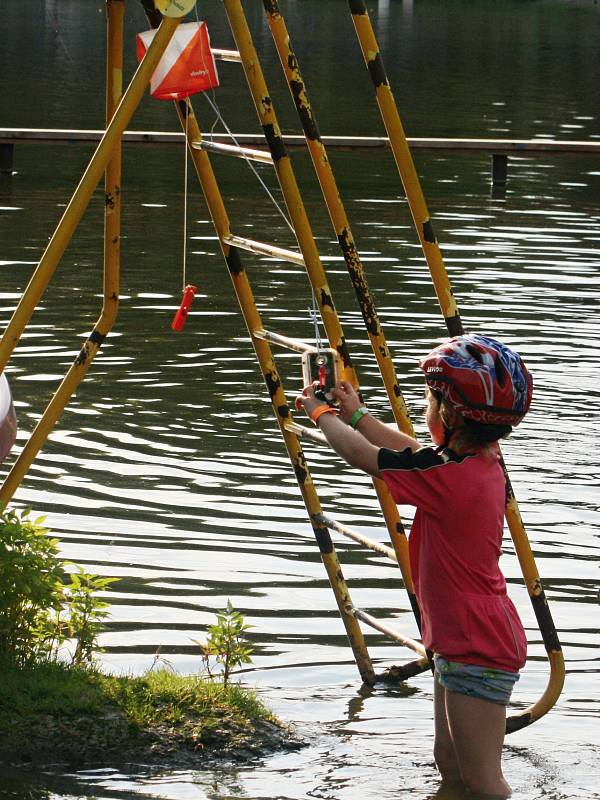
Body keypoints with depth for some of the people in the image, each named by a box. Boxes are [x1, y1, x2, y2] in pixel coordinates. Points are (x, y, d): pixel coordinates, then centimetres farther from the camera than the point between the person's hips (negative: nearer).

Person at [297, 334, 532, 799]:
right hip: (463, 641, 10)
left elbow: (361, 455, -13)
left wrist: (322, 414, 6)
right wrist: (356, 414, 22)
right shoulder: (483, 465, 3)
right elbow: (414, 454, 21)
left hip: (477, 650, -10)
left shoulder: (449, 478, -23)